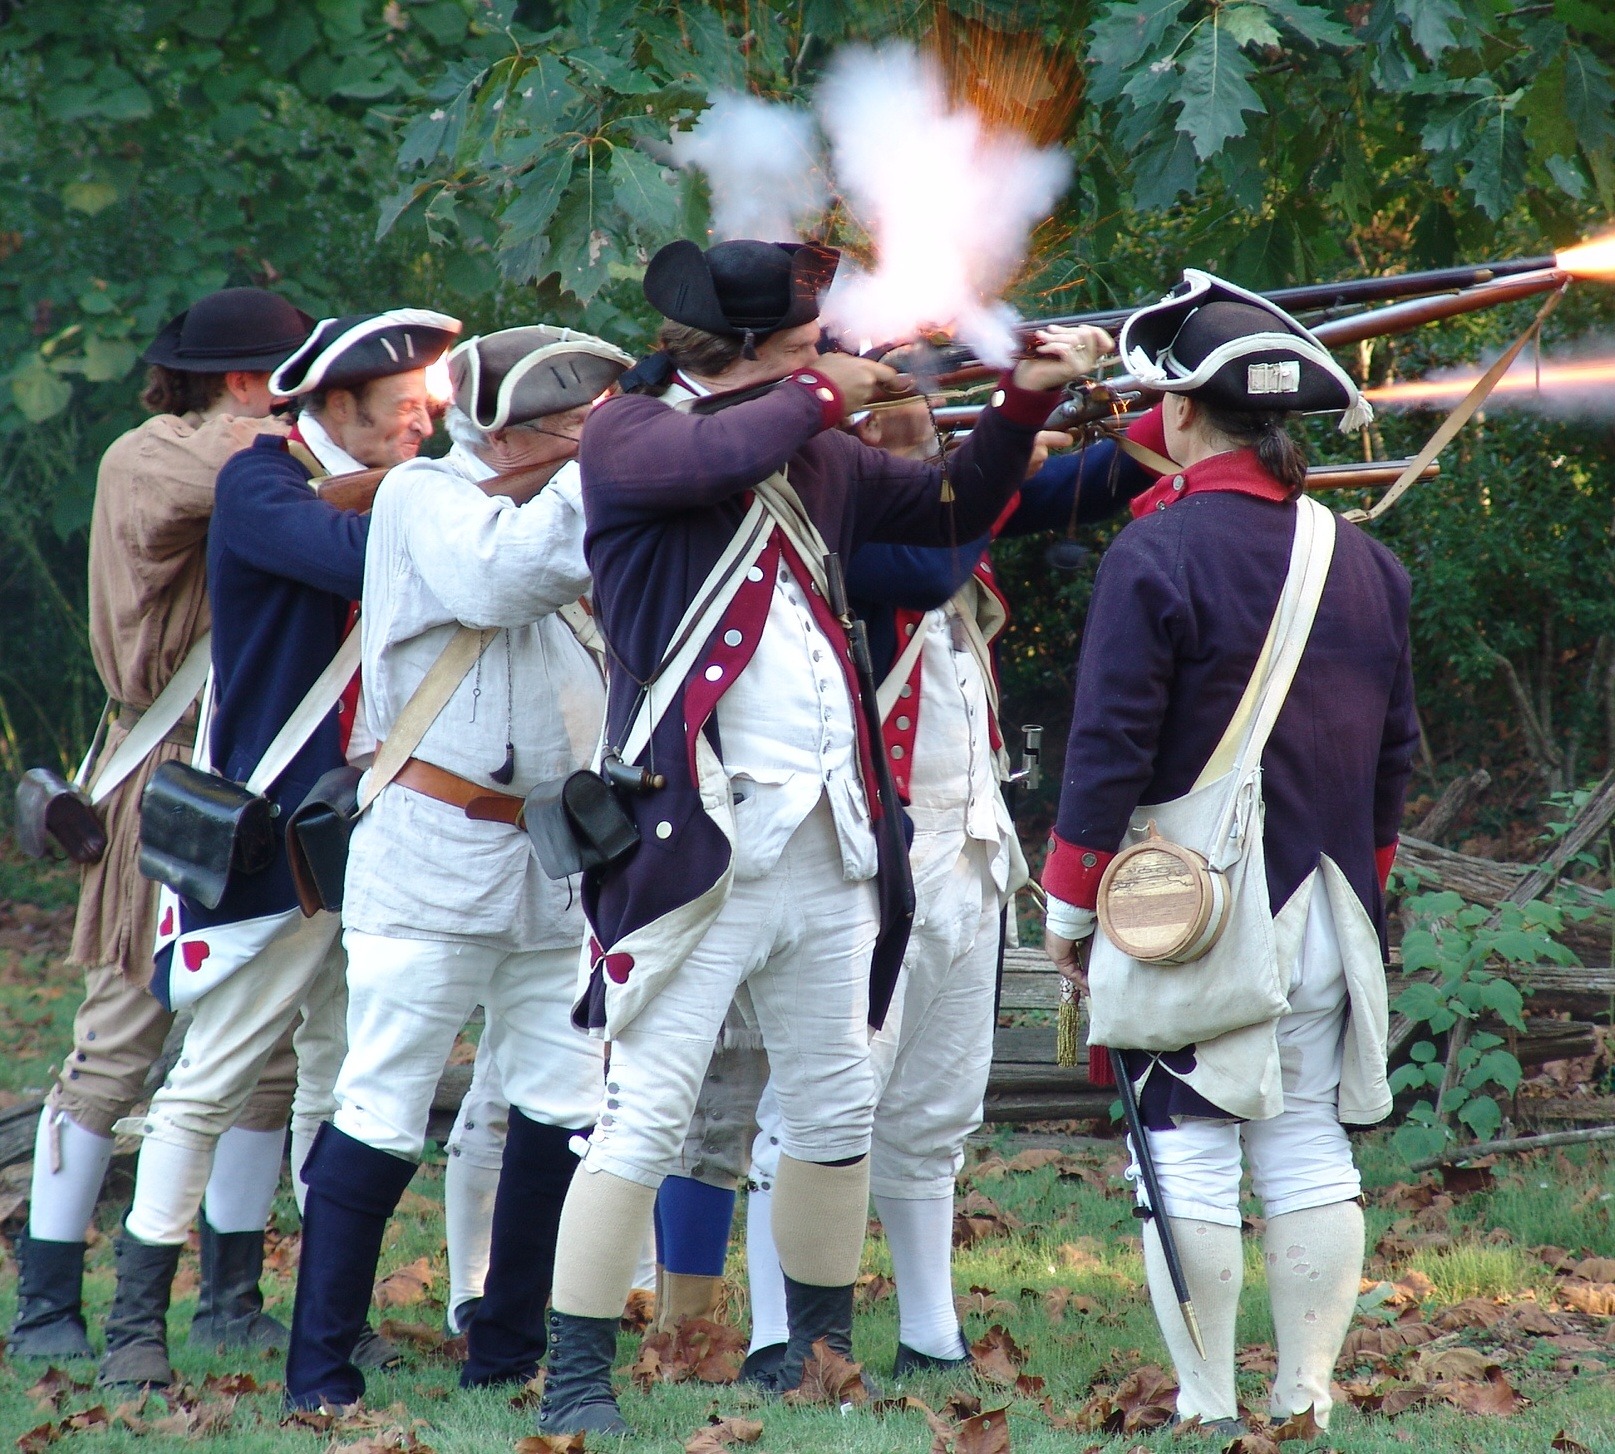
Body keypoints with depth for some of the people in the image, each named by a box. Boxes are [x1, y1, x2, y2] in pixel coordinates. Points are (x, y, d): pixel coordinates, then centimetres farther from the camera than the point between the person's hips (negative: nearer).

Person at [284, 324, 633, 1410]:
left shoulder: (558, 510, 17)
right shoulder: (425, 498, -6)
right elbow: (504, 578, -24)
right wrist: (597, 466, -20)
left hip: (557, 861, 7)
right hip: (438, 853, -7)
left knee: (566, 1109, 5)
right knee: (385, 1110, -6)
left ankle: (507, 1351, 16)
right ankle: (320, 1364, -1)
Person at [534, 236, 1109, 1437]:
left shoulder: (819, 455, 14)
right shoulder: (629, 434, -6)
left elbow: (953, 509, 26)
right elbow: (716, 456, -28)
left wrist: (1023, 401, 12)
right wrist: (821, 395, -11)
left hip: (826, 841, 7)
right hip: (693, 839, -7)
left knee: (836, 1113, 14)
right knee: (644, 1119, -8)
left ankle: (823, 1352, 27)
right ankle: (577, 1378, -3)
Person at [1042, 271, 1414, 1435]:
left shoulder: (1156, 552, -11)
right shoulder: (1365, 562, 8)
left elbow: (1110, 748, -11)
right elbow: (1396, 751, 15)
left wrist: (1071, 905, -3)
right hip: (1327, 913, 6)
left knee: (1187, 1155, -1)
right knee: (1309, 1146, 10)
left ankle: (1208, 1404, -1)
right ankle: (1309, 1395, 11)